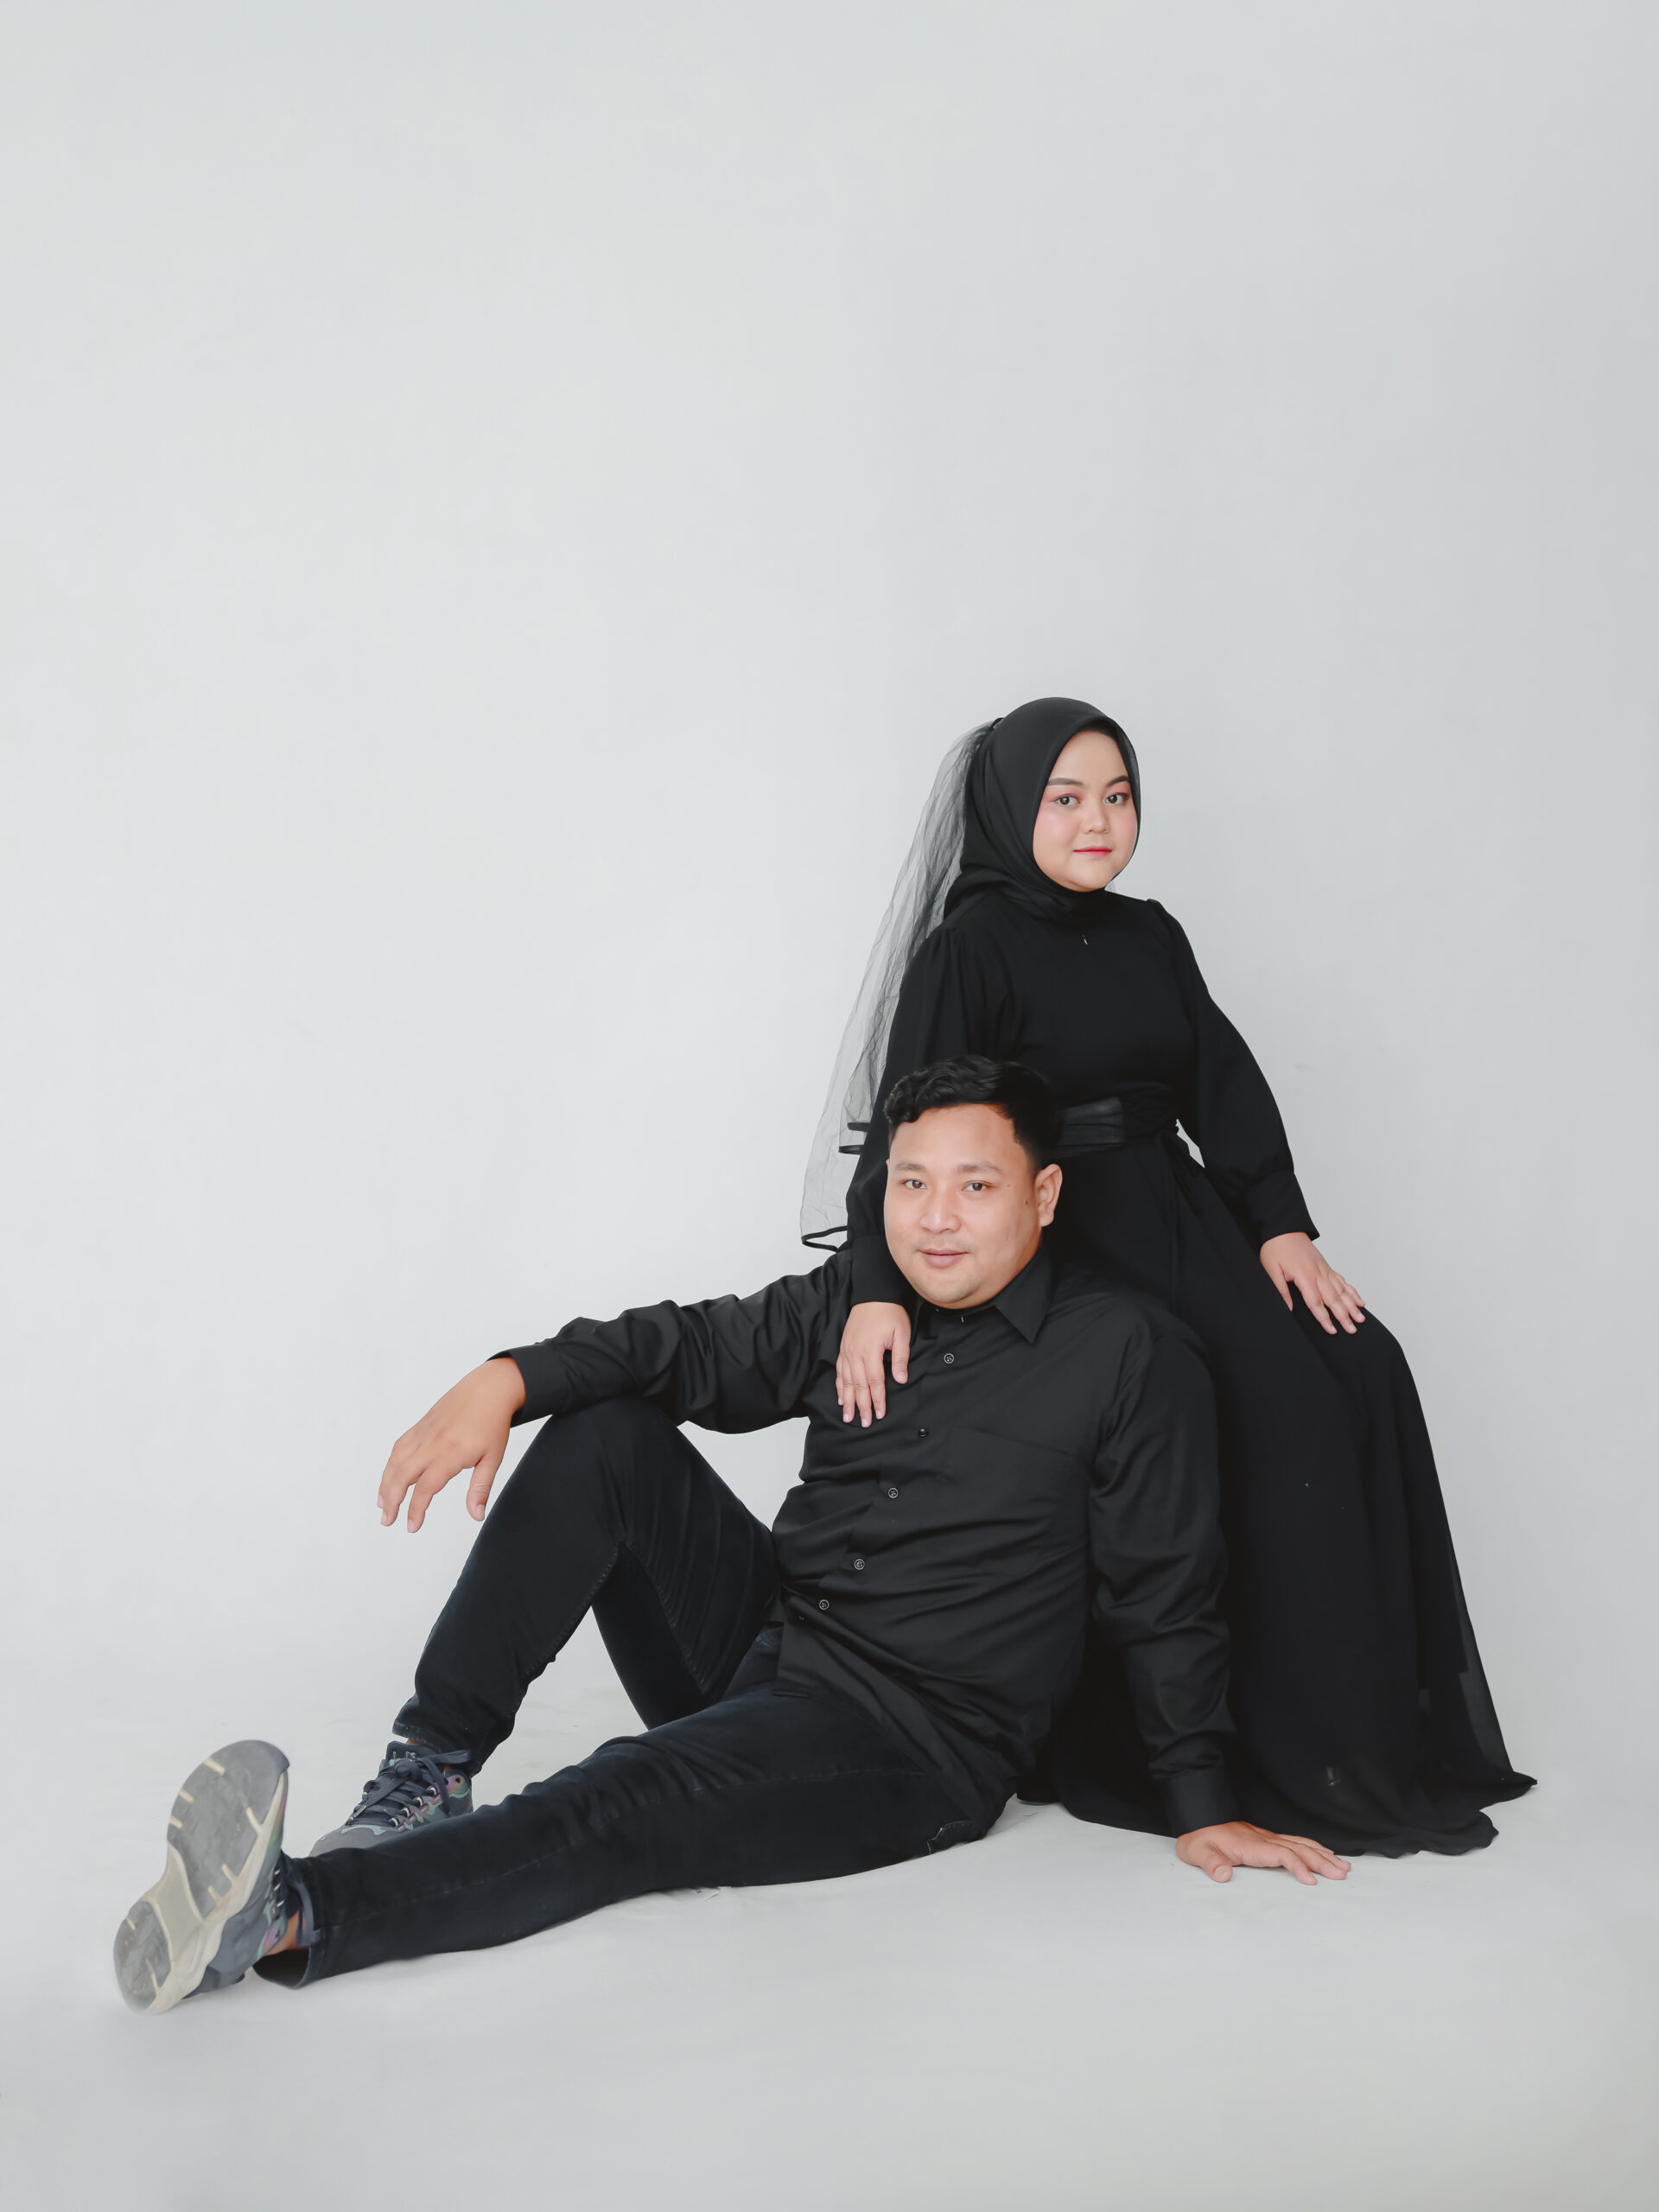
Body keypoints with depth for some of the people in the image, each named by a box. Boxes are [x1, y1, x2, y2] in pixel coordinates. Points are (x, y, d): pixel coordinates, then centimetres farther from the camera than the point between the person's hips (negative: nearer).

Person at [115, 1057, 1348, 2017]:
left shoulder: (1133, 1358, -6)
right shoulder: (853, 1309, 9)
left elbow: (1165, 1598, -3)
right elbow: (690, 1347, 1)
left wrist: (1201, 1806, -4)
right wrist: (507, 1379, -17)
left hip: (912, 1744, -6)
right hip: (759, 1638, 6)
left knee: (625, 1809, -30)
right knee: (602, 1436, -11)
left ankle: (294, 1917, -45)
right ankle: (432, 1775, -15)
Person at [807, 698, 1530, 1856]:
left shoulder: (1150, 938, 14)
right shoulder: (970, 945, -7)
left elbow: (1225, 1087, 9)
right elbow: (908, 1116, -17)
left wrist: (1281, 1227, -6)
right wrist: (880, 1288, -30)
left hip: (1178, 1219, 7)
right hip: (1060, 1244, -6)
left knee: (1360, 1377, -11)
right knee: (1274, 1410, -22)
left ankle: (1380, 1740, -1)